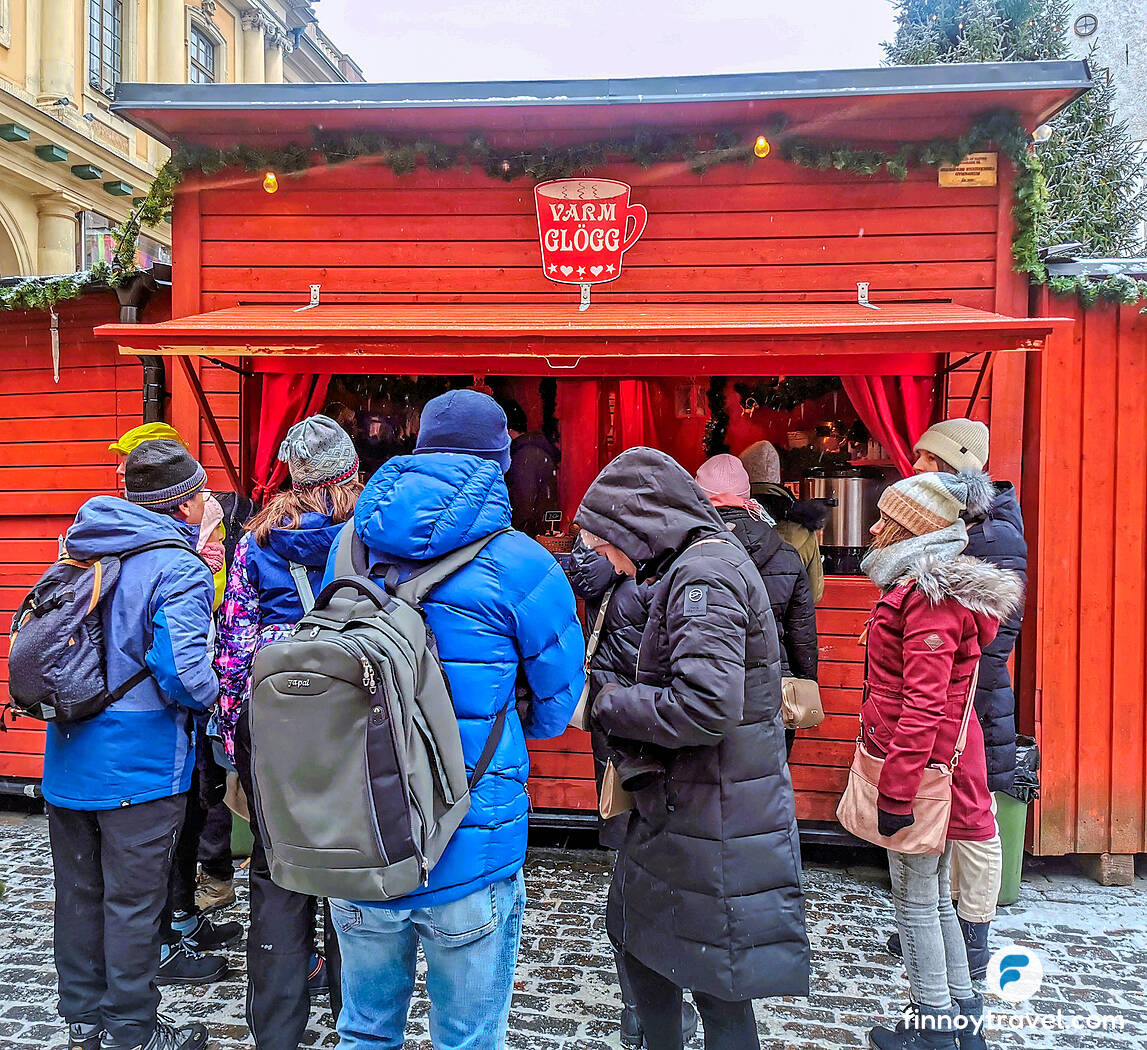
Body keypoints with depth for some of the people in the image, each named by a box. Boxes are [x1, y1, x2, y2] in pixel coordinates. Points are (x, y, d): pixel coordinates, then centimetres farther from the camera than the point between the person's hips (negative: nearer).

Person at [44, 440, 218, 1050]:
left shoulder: (83, 549, 5)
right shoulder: (179, 569, -19)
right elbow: (184, 674, -26)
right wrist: (211, 693, -6)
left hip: (69, 755, 8)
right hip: (139, 766, -7)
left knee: (78, 892, 19)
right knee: (132, 902, 7)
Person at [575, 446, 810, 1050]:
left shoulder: (705, 576, -21)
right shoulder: (697, 568, 11)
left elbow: (705, 706, -31)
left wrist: (611, 705, -17)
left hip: (716, 821, -10)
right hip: (676, 807, 10)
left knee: (718, 988, 7)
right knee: (636, 940, 23)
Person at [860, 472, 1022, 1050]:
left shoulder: (930, 596, -19)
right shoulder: (938, 588, 12)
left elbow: (923, 704, -24)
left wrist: (896, 791, -21)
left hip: (919, 767, -10)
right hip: (942, 764, 10)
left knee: (915, 902, 4)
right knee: (936, 897, 19)